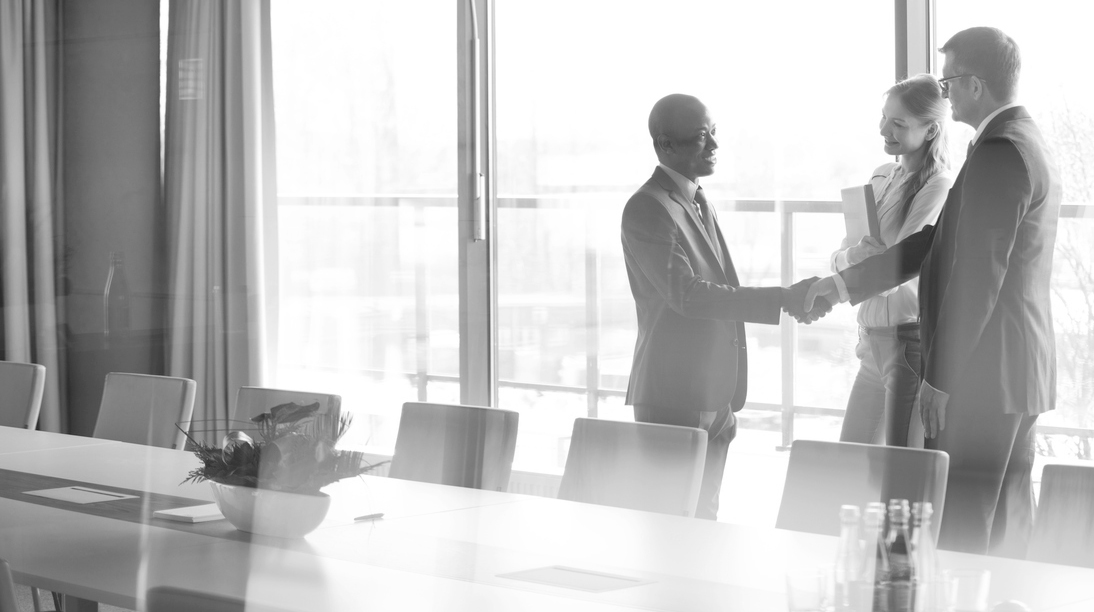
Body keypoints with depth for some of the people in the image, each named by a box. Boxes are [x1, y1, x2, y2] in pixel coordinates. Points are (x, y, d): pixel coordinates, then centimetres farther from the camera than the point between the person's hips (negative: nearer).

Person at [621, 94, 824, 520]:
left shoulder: (698, 203, 16)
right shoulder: (648, 208, -14)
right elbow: (685, 294, -24)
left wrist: (727, 399, 18)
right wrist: (782, 299, -27)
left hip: (712, 399, 9)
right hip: (675, 401, -9)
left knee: (704, 515, 12)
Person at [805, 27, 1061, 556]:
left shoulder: (999, 152, -16)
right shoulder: (1028, 146, 17)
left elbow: (978, 276, -20)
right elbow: (933, 243, 17)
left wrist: (940, 380, -17)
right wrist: (844, 284, 11)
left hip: (981, 374, -10)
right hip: (1019, 374, 10)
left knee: (961, 531, -7)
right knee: (1005, 526, 13)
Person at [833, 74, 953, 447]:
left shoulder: (938, 185, -13)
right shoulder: (882, 177, 10)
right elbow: (839, 259, 9)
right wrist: (850, 256, -13)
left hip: (910, 336, -8)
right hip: (873, 338, 8)